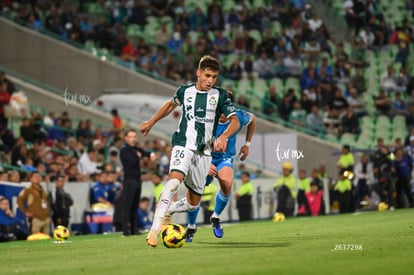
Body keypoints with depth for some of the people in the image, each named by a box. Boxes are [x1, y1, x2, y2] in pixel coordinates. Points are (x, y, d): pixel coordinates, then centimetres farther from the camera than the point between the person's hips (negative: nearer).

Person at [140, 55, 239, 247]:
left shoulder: (220, 95, 1)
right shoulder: (185, 91, 4)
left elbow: (235, 121, -5)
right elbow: (171, 104, 25)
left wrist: (224, 136, -25)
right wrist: (151, 122, 31)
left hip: (204, 152, 3)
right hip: (183, 144, -3)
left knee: (193, 203, 7)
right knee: (175, 179, -32)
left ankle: (167, 211, 39)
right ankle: (155, 229, -36)